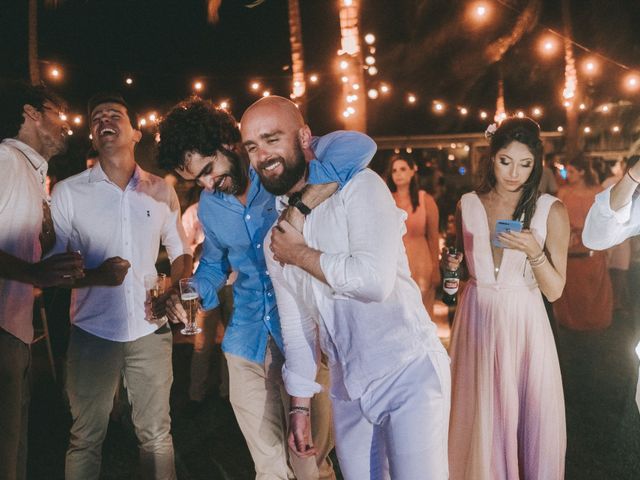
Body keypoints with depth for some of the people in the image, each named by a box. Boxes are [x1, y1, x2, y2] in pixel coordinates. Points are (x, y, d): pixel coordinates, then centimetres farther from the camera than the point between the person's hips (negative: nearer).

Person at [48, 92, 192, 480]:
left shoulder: (161, 191, 5)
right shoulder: (68, 192, -1)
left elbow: (181, 252, 15)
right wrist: (94, 276, -20)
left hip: (150, 331, 2)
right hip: (92, 332, -1)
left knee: (157, 435, 9)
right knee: (86, 438, 8)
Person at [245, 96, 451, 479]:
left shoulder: (358, 186, -11)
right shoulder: (275, 238, 9)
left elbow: (375, 279, -26)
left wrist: (301, 254, -12)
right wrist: (300, 405, 16)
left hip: (409, 373, -6)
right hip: (349, 389, 6)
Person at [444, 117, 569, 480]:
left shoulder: (551, 210, -6)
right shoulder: (468, 205, 2)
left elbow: (555, 290, -7)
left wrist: (534, 252, -23)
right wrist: (453, 265, -6)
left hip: (524, 325, -2)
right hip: (477, 320, 2)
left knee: (532, 420, 3)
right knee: (480, 419, 7)